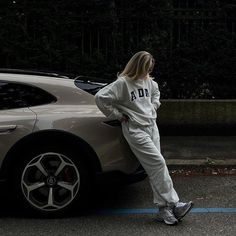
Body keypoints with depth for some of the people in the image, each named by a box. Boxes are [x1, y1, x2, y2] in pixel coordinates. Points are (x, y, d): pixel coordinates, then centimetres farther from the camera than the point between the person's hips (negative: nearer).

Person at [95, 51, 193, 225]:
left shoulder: (148, 81, 10)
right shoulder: (122, 83, -12)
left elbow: (156, 92, 32)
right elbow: (100, 97, -17)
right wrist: (118, 115, -12)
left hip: (152, 125, 7)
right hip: (135, 130, -7)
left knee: (155, 167, 4)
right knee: (158, 162, -14)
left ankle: (164, 208, 7)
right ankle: (173, 204, -6)